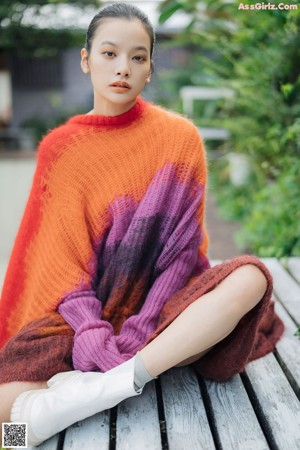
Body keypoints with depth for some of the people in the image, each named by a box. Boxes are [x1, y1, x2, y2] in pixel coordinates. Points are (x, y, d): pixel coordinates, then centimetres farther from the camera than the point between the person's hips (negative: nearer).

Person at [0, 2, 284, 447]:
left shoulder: (179, 138, -3)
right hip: (84, 313, 0)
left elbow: (183, 246, -6)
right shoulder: (60, 148, 0)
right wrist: (90, 331, -20)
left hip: (158, 304, 1)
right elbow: (61, 256, -4)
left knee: (250, 277, -30)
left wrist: (142, 325, -18)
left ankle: (107, 386, -32)